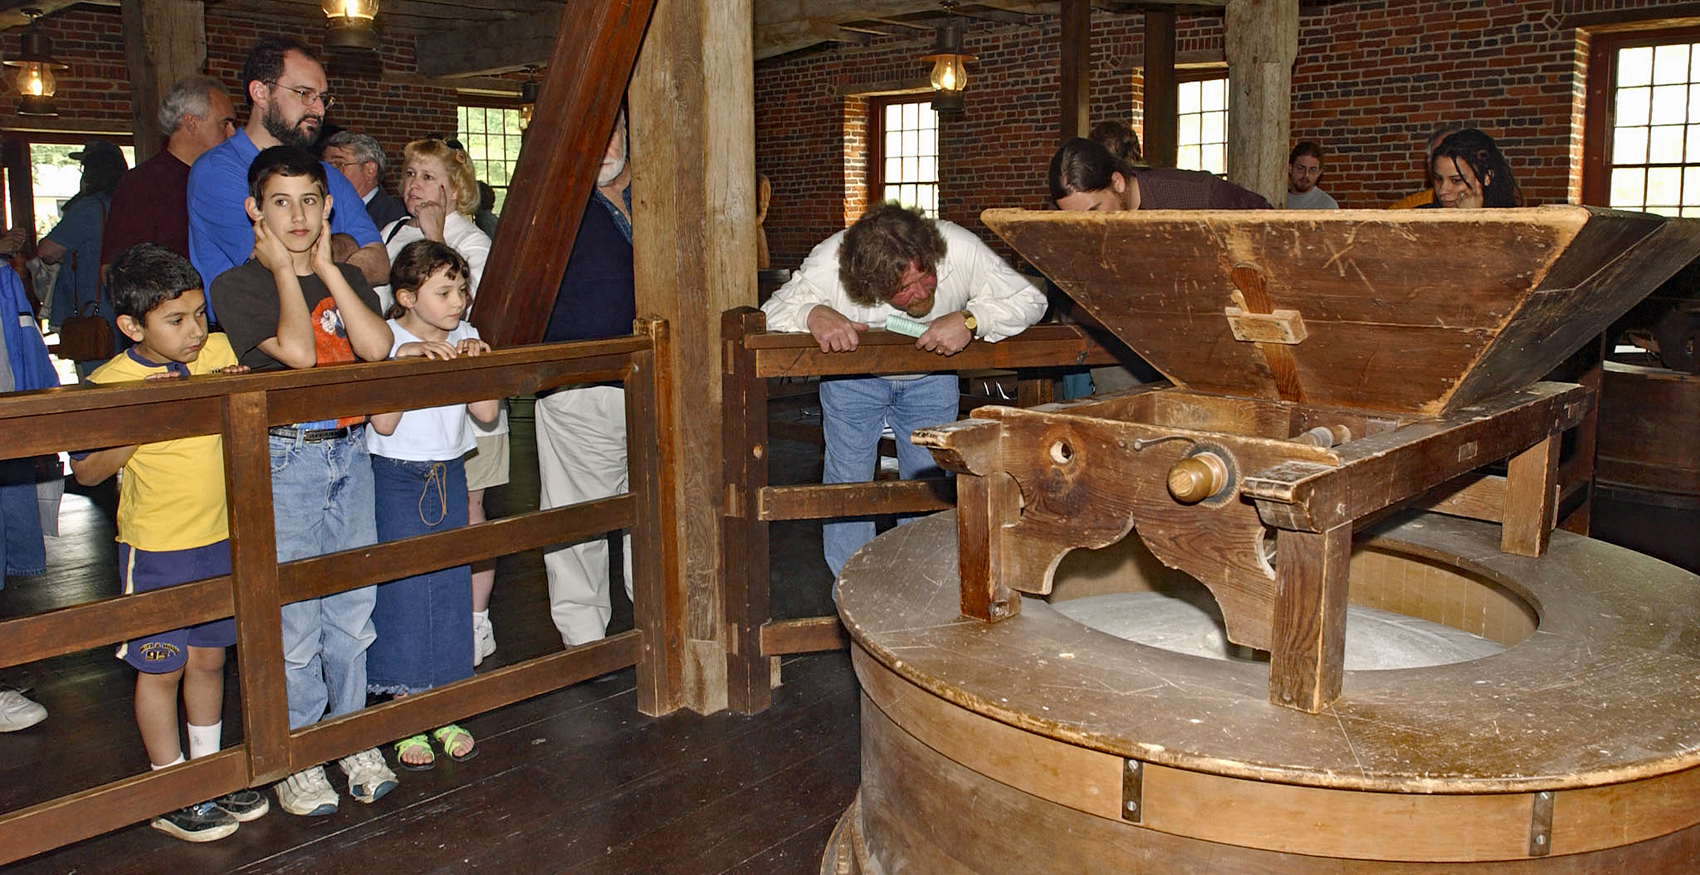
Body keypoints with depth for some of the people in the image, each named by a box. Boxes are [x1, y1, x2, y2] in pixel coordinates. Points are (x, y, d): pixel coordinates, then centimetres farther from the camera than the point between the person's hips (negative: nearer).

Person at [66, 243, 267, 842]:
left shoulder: (218, 351, -3)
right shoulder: (110, 382, -15)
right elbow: (85, 472, -14)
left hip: (219, 539, 4)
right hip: (155, 549, -4)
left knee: (209, 657, 17)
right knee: (161, 668, 8)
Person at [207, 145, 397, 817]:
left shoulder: (345, 279, 11)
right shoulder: (237, 285, -3)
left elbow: (377, 347, -8)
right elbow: (296, 348, -20)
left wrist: (326, 267, -6)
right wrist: (284, 269, -9)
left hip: (350, 452, 4)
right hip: (283, 460, -4)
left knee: (353, 610, 10)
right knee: (294, 622, 1)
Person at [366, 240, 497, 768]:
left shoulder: (465, 339, 4)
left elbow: (487, 413, -3)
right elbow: (383, 423, -18)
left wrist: (477, 363, -15)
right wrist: (406, 359, -24)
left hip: (449, 475, 5)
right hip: (395, 477, -4)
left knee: (451, 587, 7)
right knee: (402, 591, -1)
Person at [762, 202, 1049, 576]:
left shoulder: (961, 248, -33)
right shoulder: (828, 264, -35)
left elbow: (1030, 299, -23)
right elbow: (769, 314, -26)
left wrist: (970, 320, -41)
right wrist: (812, 314, -49)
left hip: (931, 378, 1)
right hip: (852, 376, -1)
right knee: (847, 483, -1)